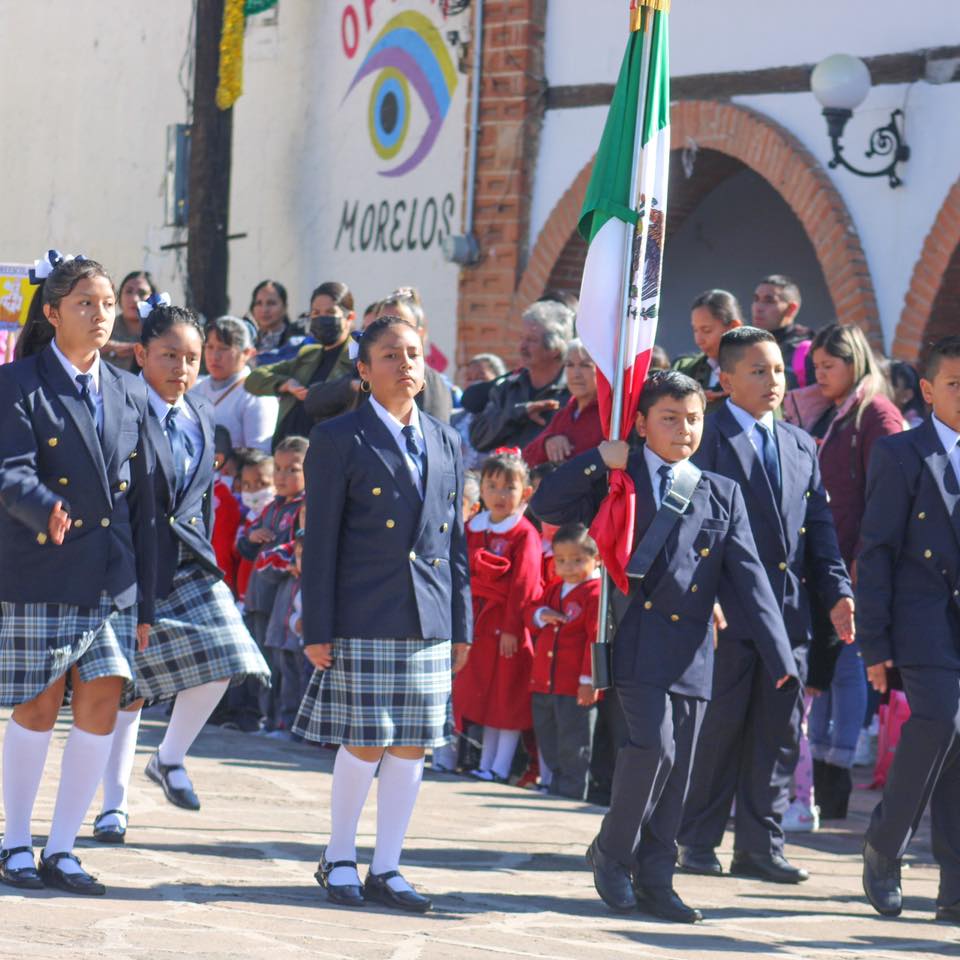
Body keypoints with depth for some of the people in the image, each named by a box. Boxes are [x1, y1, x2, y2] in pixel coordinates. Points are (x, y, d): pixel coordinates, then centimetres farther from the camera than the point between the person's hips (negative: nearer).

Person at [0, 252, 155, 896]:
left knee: (101, 708, 0)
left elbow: (142, 502, 13)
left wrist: (145, 602, 11)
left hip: (113, 578, 5)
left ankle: (61, 849, 10)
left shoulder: (129, 394, 12)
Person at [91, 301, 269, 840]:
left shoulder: (203, 417, 10)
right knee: (130, 688, 0)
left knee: (220, 667, -5)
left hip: (189, 566, 6)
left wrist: (202, 550, 14)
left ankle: (171, 759, 20)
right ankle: (115, 804, 13)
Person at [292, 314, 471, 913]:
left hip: (429, 623, 5)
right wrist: (318, 630, -8)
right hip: (364, 621, -5)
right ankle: (339, 860, 12)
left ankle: (387, 868, 13)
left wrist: (462, 627, 11)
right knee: (366, 743, -5)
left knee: (412, 746, 4)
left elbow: (456, 541, 16)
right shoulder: (339, 440, -1)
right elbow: (320, 542, -3)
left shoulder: (446, 442, 14)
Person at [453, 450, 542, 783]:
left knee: (509, 697, -1)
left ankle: (501, 767, 1)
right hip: (479, 624, 6)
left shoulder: (525, 535, -9)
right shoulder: (472, 529, 10)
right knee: (483, 694, 10)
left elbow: (523, 585, -14)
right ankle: (486, 764, 17)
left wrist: (512, 628, -18)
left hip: (510, 627, -6)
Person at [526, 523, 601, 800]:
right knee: (547, 741, 16)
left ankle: (572, 788, 7)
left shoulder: (596, 593, -12)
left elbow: (596, 639, -15)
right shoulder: (554, 589, 14)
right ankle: (551, 784, 26)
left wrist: (588, 679, -18)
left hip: (575, 686, -8)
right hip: (543, 683, 8)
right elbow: (531, 610, 21)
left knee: (573, 744, -1)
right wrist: (541, 615, -5)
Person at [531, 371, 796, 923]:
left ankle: (654, 880, 15)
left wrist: (780, 656, -1)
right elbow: (546, 507, -1)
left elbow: (750, 577, 7)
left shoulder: (723, 495, 13)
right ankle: (613, 852, 3)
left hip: (692, 648, 4)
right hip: (636, 637, -4)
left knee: (678, 768, 5)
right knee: (654, 745, -17)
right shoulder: (616, 480, 7)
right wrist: (599, 460, -9)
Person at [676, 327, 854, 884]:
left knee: (779, 731, 7)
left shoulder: (801, 446, 17)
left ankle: (760, 846, 13)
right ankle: (697, 842, 9)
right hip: (727, 612, -6)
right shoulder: (705, 440, -3)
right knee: (717, 728, -1)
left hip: (789, 609, 6)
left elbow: (819, 526, 15)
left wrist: (838, 592, 2)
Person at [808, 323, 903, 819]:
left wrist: (863, 563, -17)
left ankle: (835, 779, -1)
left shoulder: (876, 415, -7)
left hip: (851, 565, -8)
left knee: (844, 666, -4)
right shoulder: (827, 417, 18)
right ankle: (817, 774, 11)